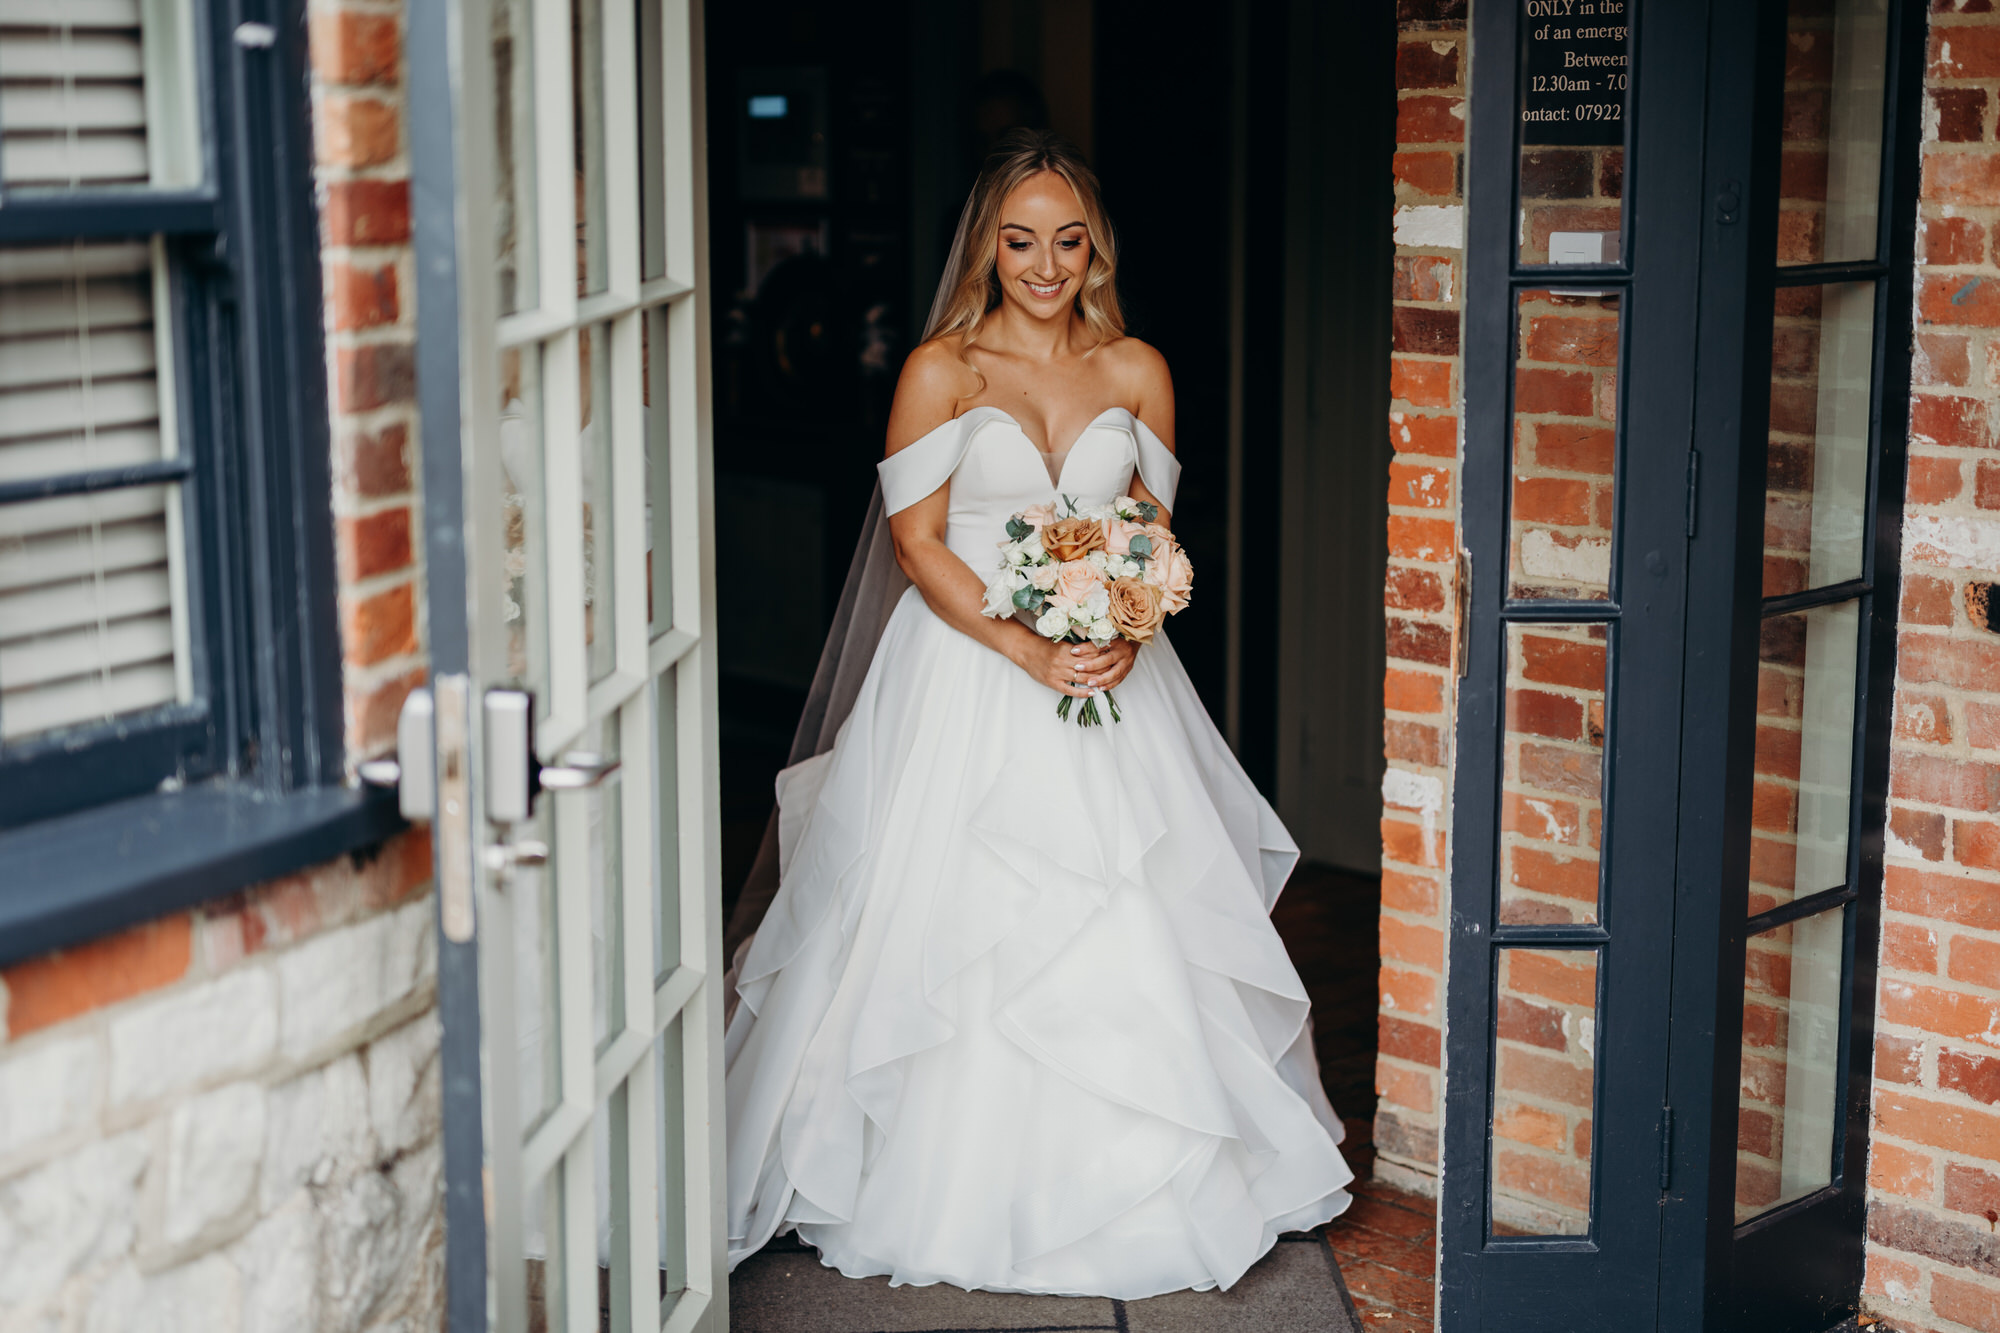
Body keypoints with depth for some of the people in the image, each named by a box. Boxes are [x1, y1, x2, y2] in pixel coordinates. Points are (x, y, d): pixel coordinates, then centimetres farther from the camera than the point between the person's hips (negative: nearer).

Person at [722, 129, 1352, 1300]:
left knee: (1128, 935, 2)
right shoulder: (942, 371, -3)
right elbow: (918, 542, -6)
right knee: (961, 935, -1)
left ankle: (1139, 1179, 18)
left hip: (1109, 676, 3)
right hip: (967, 676, -2)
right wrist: (1028, 651, -17)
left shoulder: (1138, 371, 7)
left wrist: (1125, 638, -11)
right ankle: (960, 1186, 14)